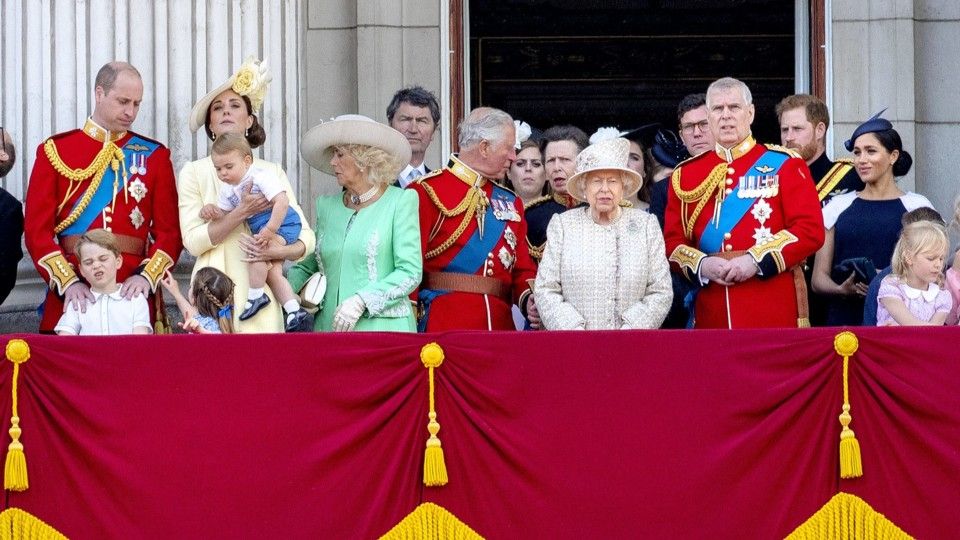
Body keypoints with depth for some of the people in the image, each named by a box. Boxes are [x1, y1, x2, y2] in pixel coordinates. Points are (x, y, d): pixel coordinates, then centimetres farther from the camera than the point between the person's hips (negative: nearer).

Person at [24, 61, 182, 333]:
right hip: (70, 296, -1)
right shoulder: (55, 151, 6)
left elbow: (169, 231, 5)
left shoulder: (154, 155, 10)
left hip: (133, 291, 1)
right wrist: (68, 282, -14)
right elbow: (36, 229, 0)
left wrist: (147, 277, -13)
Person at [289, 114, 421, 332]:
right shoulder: (326, 206, 15)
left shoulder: (400, 201, 0)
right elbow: (307, 267, 17)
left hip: (381, 327, -4)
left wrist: (361, 301, -16)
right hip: (329, 326, 4)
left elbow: (410, 273, -7)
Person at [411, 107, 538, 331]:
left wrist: (530, 301, -3)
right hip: (441, 327, -6)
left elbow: (523, 269, 18)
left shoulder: (510, 202, 18)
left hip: (501, 326, 6)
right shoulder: (426, 192, -3)